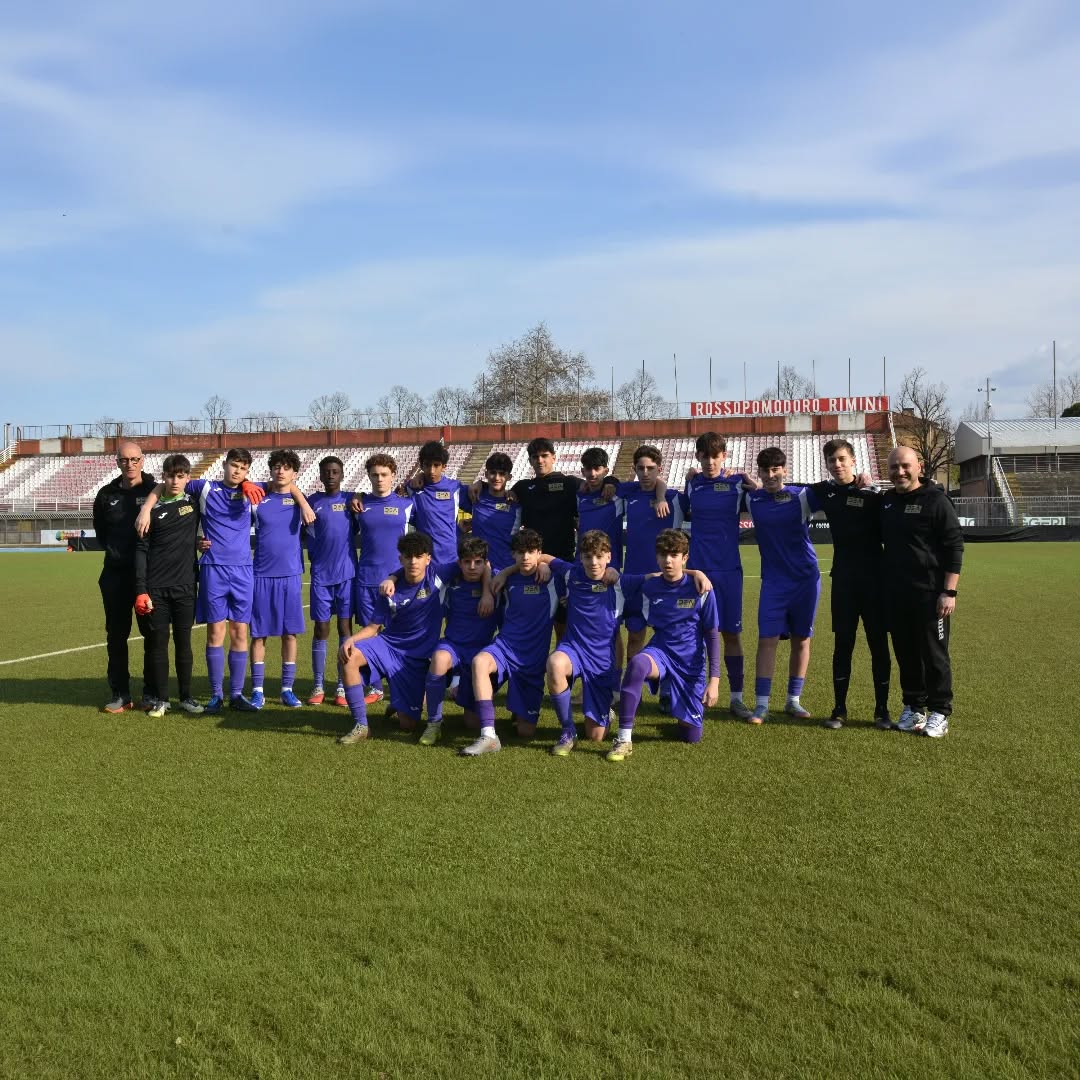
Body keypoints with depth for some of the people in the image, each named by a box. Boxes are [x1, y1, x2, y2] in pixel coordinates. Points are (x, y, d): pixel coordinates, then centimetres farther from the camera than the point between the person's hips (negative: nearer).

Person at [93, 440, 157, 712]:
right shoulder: (107, 495, 8)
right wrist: (114, 551, 10)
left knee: (153, 633, 2)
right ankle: (120, 694, 15)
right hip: (115, 574, 3)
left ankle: (152, 693, 11)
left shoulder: (155, 491, -3)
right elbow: (100, 531, 20)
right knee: (116, 635, 6)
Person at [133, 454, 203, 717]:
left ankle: (186, 697, 16)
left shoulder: (194, 503, 5)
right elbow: (141, 550, -1)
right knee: (158, 642, 3)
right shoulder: (153, 510, 1)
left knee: (183, 642, 6)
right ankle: (161, 699, 12)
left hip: (185, 586, 1)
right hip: (156, 588, -1)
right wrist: (140, 590, -8)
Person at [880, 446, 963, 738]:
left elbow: (955, 547, -10)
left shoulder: (935, 500, -7)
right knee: (906, 654, 10)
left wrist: (949, 592, -15)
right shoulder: (885, 503, 12)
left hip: (930, 594, -5)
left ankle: (939, 713, 11)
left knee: (934, 654, 1)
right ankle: (913, 707, 22)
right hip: (896, 594, 5)